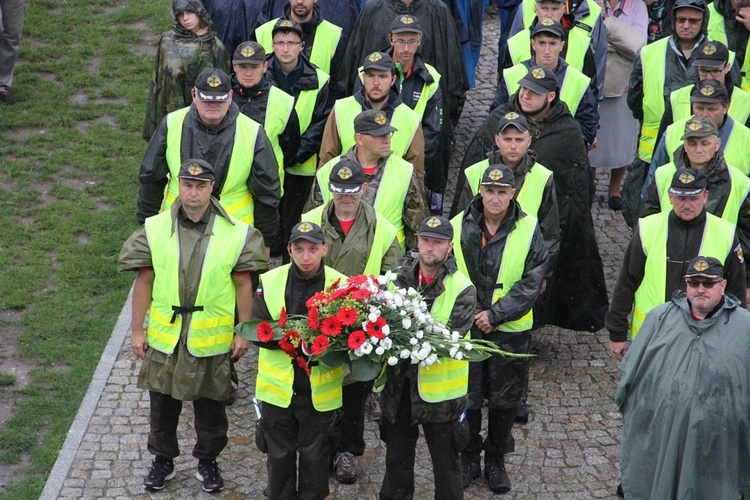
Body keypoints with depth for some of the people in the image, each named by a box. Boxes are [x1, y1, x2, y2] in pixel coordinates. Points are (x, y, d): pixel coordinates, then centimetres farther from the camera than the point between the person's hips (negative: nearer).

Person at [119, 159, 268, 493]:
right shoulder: (155, 229, -5)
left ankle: (208, 461, 33)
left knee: (211, 405, 13)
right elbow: (144, 282, -1)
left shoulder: (236, 233, -9)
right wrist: (137, 330, 0)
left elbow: (243, 285, -3)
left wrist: (243, 332, -2)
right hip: (164, 336, 1)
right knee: (162, 403, 15)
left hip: (212, 338, -1)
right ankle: (163, 459, 34)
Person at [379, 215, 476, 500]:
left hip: (439, 391, -4)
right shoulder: (401, 276, -1)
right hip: (399, 384, 4)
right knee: (397, 459, 20)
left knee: (446, 465, 13)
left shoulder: (462, 289, -14)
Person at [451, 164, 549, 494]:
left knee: (505, 399, 10)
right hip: (465, 327, 0)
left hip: (510, 331, 0)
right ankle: (469, 457, 26)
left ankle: (496, 459, 29)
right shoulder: (459, 226, -4)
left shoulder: (528, 229, -5)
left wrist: (495, 314, -15)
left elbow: (532, 282, -8)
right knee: (466, 397, 8)